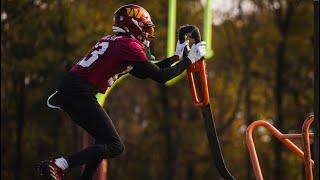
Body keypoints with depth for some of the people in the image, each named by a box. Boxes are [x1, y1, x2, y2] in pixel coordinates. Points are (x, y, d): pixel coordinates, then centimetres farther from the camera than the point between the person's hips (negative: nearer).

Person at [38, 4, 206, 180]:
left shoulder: (112, 40, 23)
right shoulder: (129, 45, -5)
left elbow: (145, 72, 31)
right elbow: (160, 77, -7)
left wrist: (176, 56, 32)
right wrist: (189, 60, 3)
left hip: (66, 90, 9)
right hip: (80, 94, -9)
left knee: (105, 140, 20)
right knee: (115, 146, -6)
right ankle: (57, 165, -18)